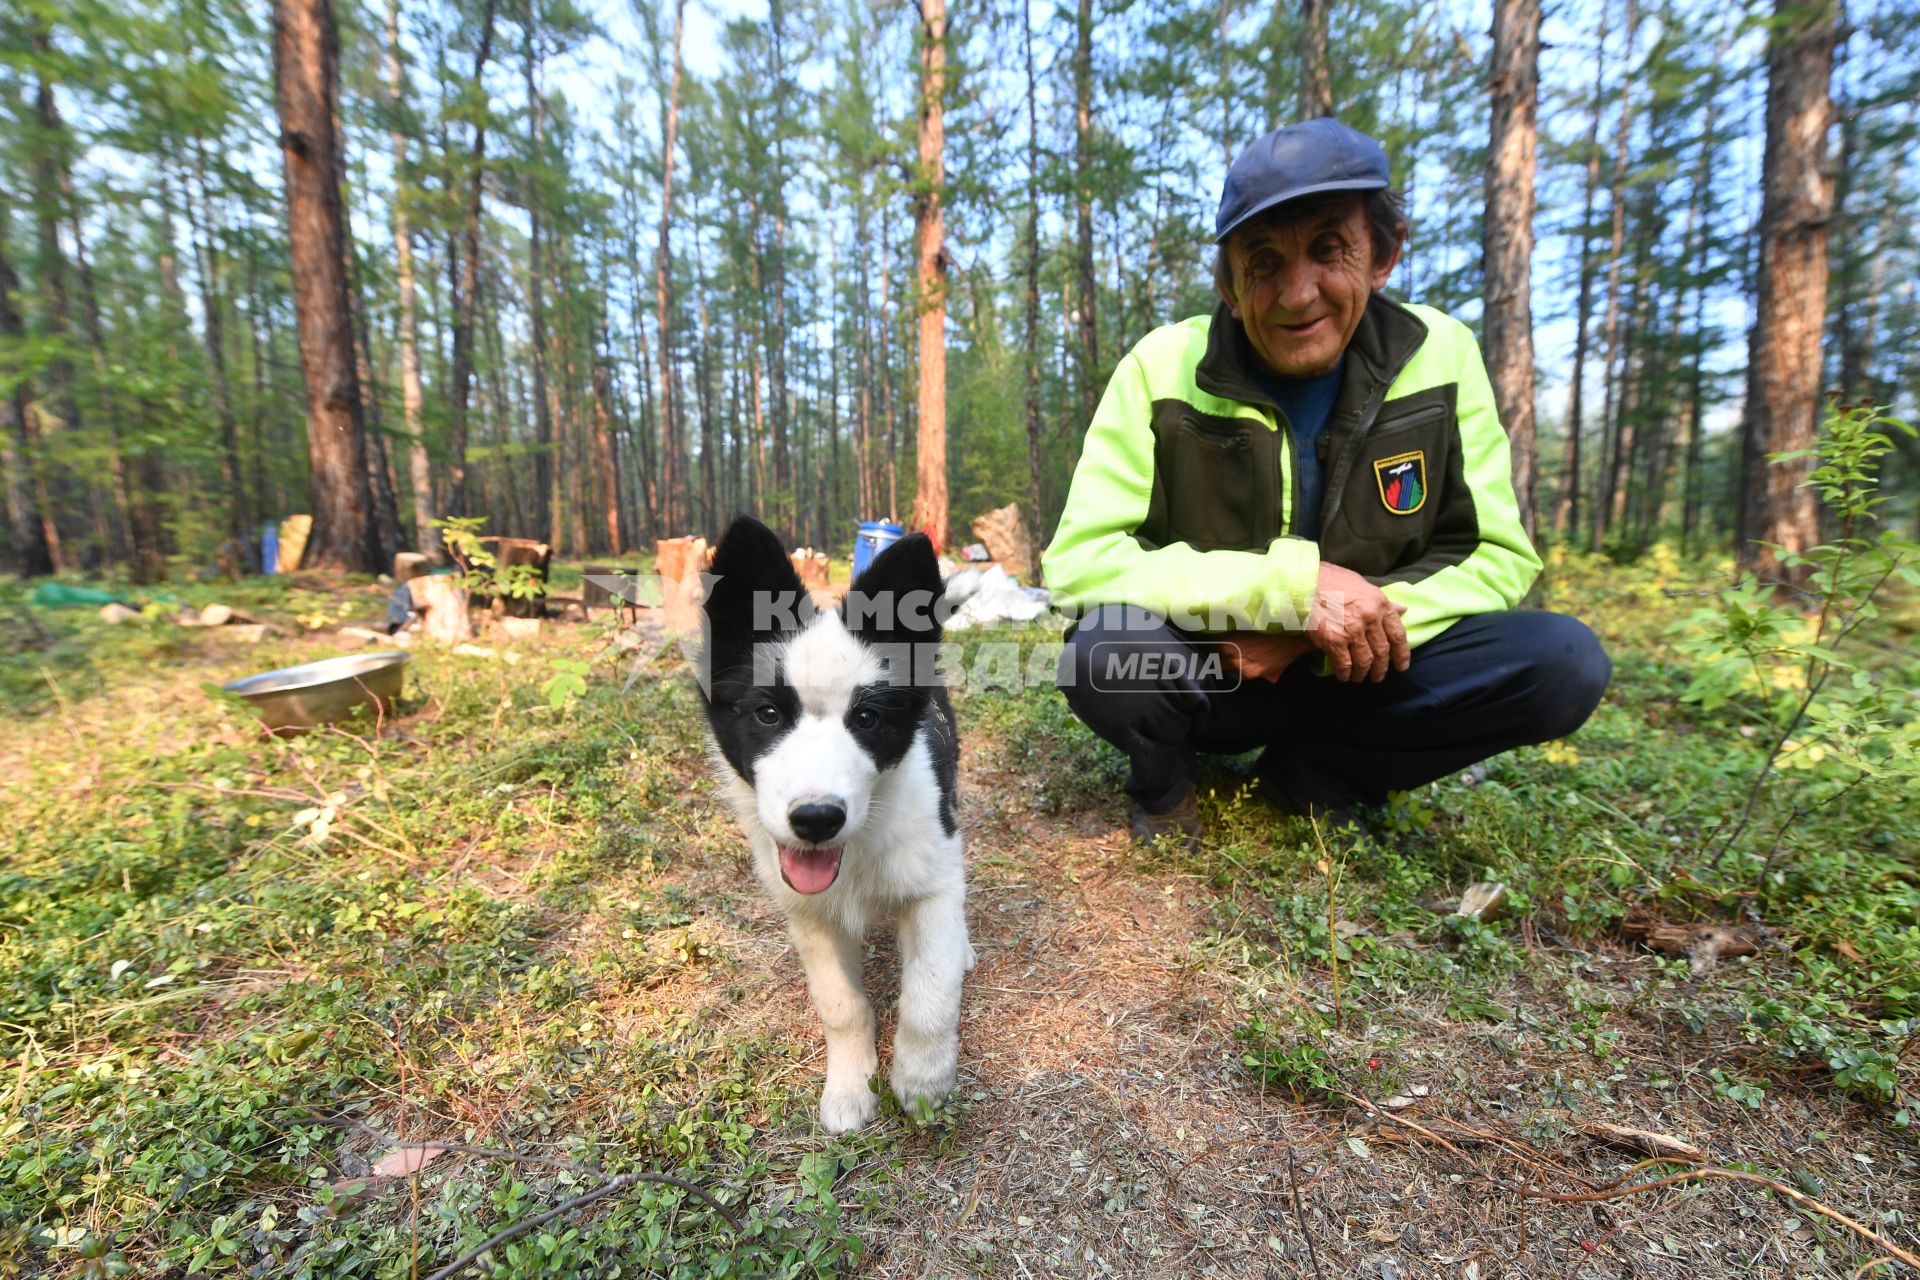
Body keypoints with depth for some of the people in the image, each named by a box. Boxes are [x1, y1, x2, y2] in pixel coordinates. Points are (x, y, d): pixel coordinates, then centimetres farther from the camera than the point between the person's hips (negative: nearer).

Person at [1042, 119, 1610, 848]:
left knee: (1564, 662, -19)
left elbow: (1499, 558, -5)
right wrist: (1293, 584, -31)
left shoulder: (1440, 354, -7)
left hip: (1350, 675, 3)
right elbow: (1077, 562, -21)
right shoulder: (1163, 368, -15)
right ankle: (1164, 784, 2)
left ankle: (1311, 775, 2)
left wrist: (1308, 642, -21)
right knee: (1104, 657, -34)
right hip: (1201, 676, -2)